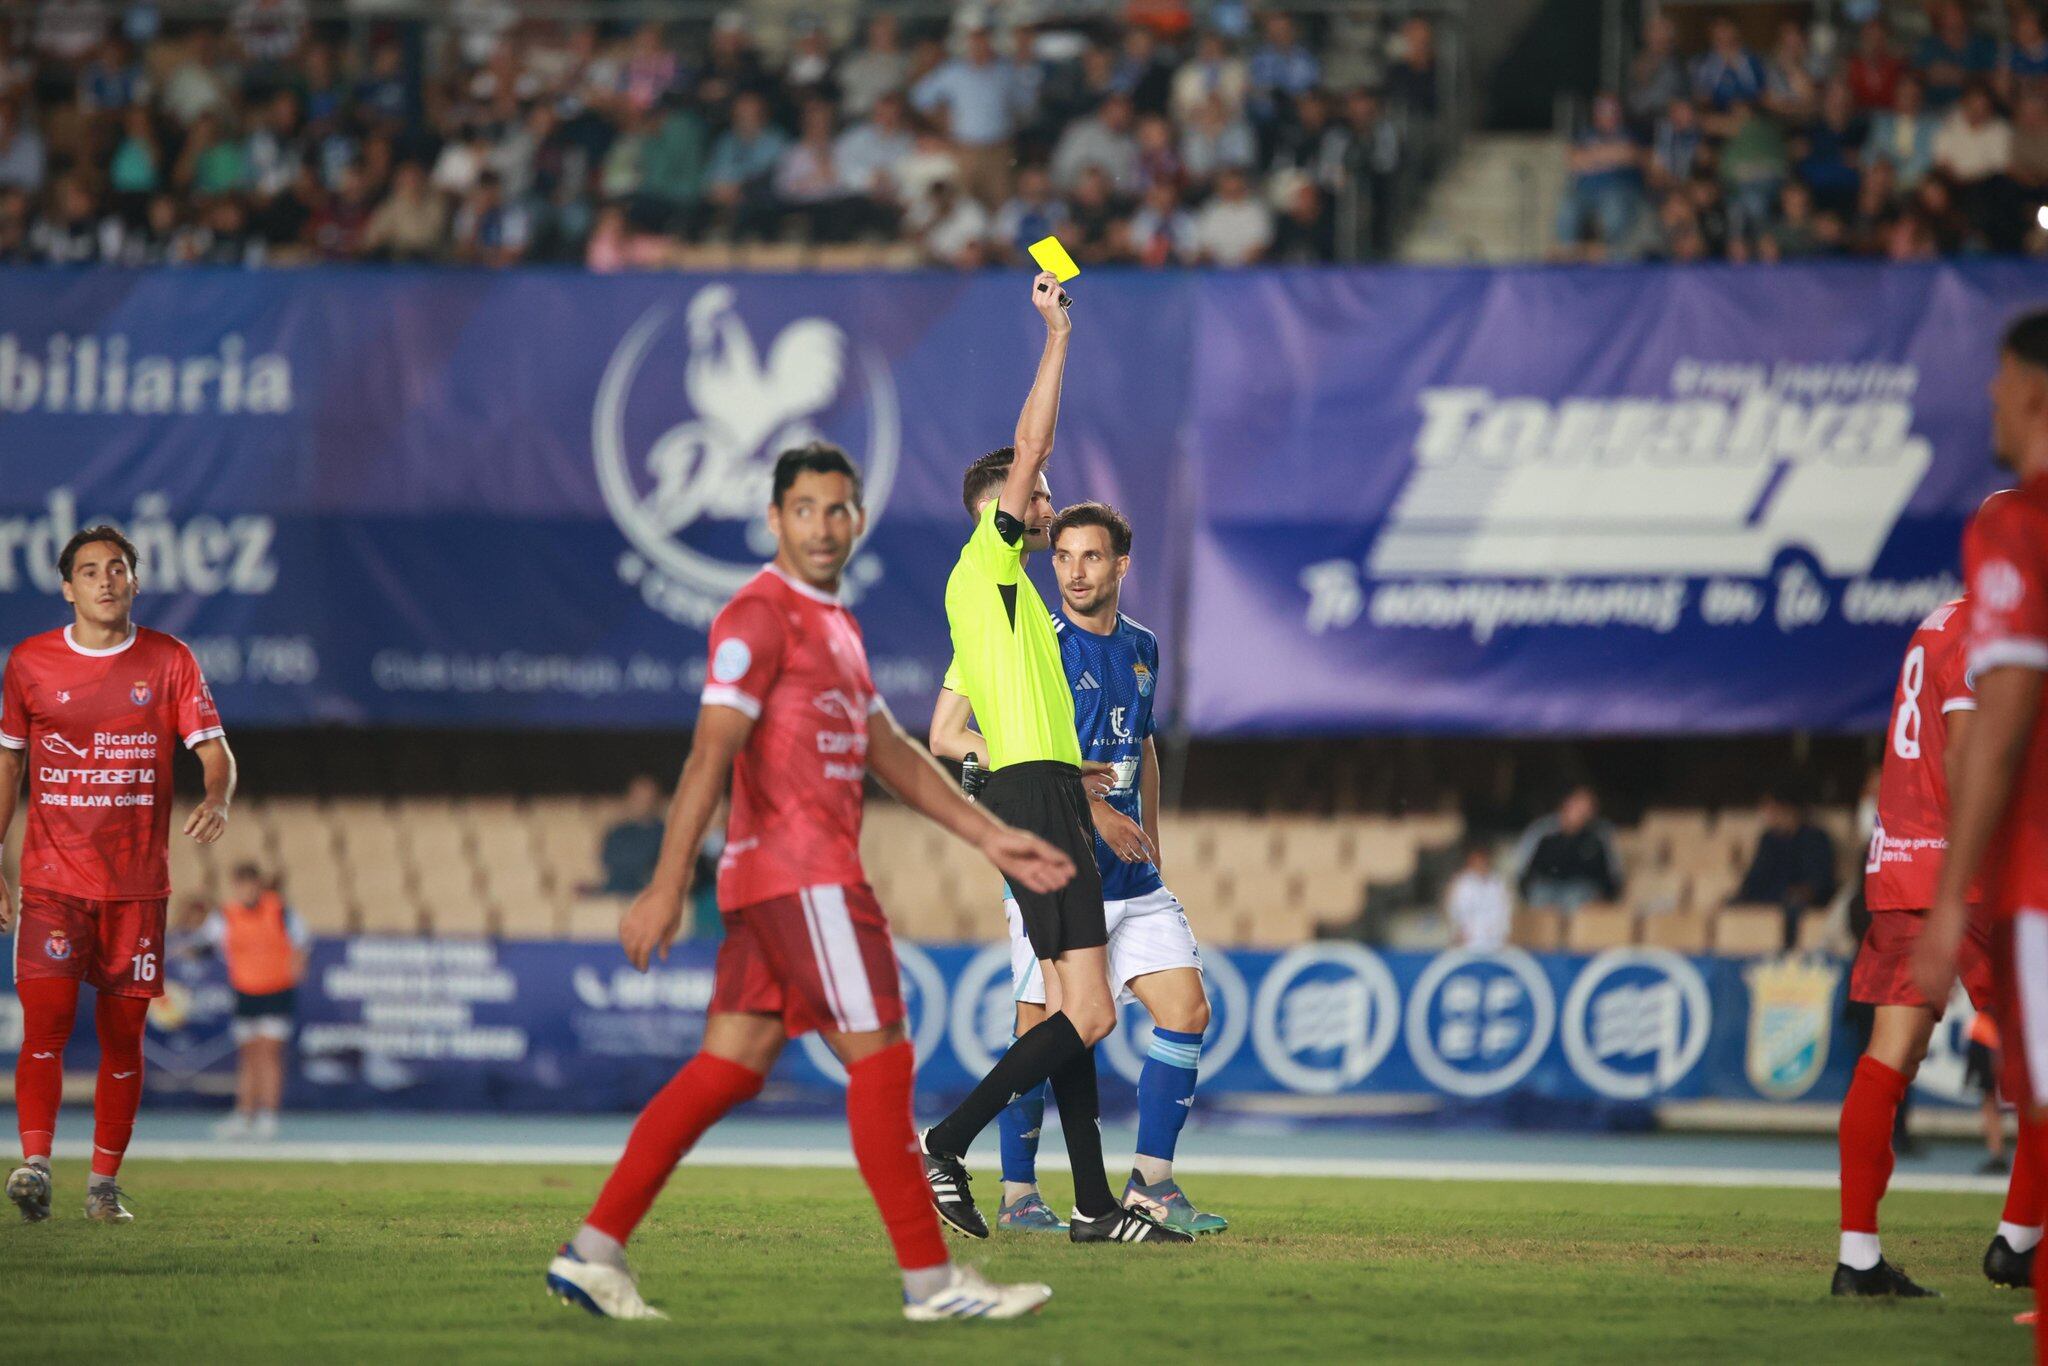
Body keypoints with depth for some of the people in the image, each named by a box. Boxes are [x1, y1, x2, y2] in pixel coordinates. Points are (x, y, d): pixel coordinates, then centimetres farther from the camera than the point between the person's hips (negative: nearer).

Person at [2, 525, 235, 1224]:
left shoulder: (169, 661, 2)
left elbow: (214, 751, -1)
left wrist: (218, 798, -24)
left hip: (138, 881, 1)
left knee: (123, 1035, 3)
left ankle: (104, 1183, 10)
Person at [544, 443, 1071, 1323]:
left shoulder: (835, 625, 21)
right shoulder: (761, 615, -9)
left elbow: (890, 753, 26)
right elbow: (711, 752, -17)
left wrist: (991, 839, 23)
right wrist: (668, 886, -22)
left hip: (771, 884, 9)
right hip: (801, 876, -9)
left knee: (730, 1067, 6)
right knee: (880, 1059, -7)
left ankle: (594, 1251, 5)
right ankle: (931, 1281, -5)